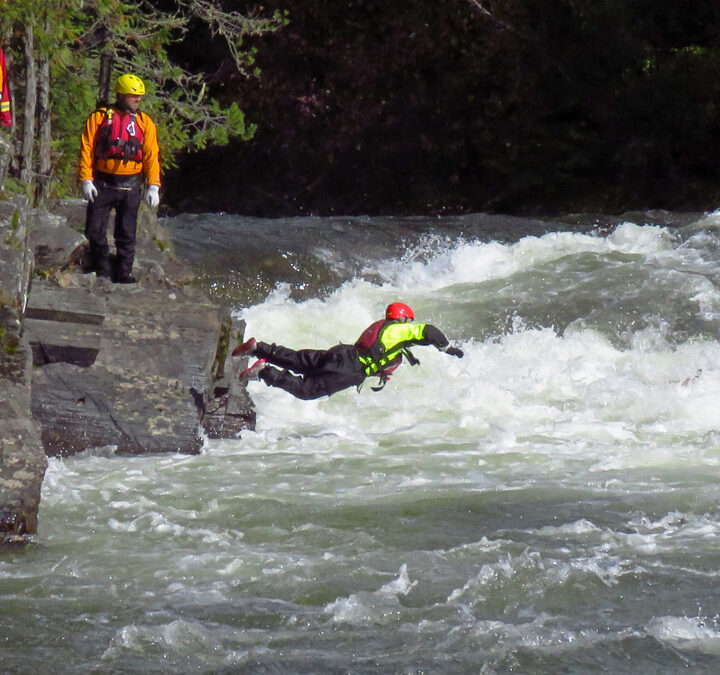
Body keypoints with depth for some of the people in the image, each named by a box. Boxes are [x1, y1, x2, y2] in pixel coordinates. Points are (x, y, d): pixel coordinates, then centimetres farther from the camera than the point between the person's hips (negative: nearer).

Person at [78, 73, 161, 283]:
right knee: (95, 230, 0)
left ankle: (124, 272, 13)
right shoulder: (99, 118, 1)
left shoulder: (144, 123, 6)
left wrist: (153, 185, -6)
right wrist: (86, 180, -9)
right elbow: (86, 150, 0)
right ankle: (101, 271, 13)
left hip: (130, 186, 1)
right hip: (102, 184, -1)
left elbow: (152, 156, 4)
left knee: (126, 233, 5)